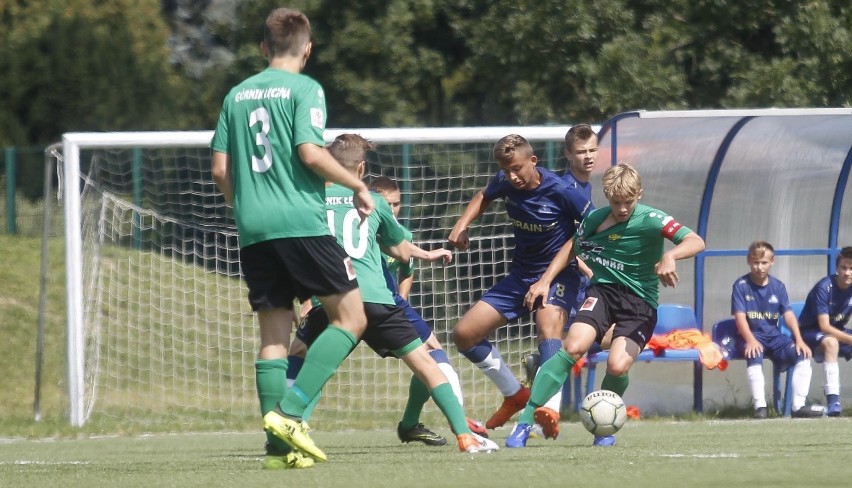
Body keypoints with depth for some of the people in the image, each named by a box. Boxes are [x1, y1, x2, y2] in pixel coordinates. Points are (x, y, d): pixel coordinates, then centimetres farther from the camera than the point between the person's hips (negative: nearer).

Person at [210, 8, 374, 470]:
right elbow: (311, 153, -14)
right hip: (302, 223, -6)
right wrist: (357, 185, -1)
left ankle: (277, 444, 1)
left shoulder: (238, 94, 14)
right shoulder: (304, 89, -3)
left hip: (253, 229, 6)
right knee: (350, 316, 3)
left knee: (273, 334, 8)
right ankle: (293, 408, -14)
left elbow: (220, 170, 13)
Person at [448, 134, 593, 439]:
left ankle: (550, 408, -53)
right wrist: (462, 225, 7)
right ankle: (515, 396, 19)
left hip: (558, 274, -7)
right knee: (464, 334, 3)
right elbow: (484, 197, 21)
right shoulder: (505, 184, -4)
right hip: (521, 274, 7)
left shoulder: (561, 192, -20)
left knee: (548, 325, -38)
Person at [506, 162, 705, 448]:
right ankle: (524, 423, -22)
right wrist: (545, 281, 12)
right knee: (573, 347, -23)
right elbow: (572, 249, 21)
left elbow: (696, 242, -23)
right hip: (603, 291, 3)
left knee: (618, 365, -24)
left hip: (640, 303, -3)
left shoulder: (650, 220, -13)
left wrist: (669, 256, -42)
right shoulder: (595, 220, 2)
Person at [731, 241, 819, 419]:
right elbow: (740, 317, -12)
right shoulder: (741, 285, -3)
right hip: (751, 335, -4)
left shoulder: (778, 286, 8)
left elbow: (789, 315, 1)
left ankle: (798, 405, -19)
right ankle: (760, 406, -39)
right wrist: (750, 340, -29)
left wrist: (799, 340, -13)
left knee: (803, 355, -18)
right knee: (754, 356, -37)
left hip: (774, 336, 4)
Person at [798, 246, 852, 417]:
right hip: (810, 332, -6)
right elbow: (824, 326, -26)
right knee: (831, 342, -38)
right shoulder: (824, 287, -23)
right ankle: (833, 401, -46)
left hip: (838, 330, 6)